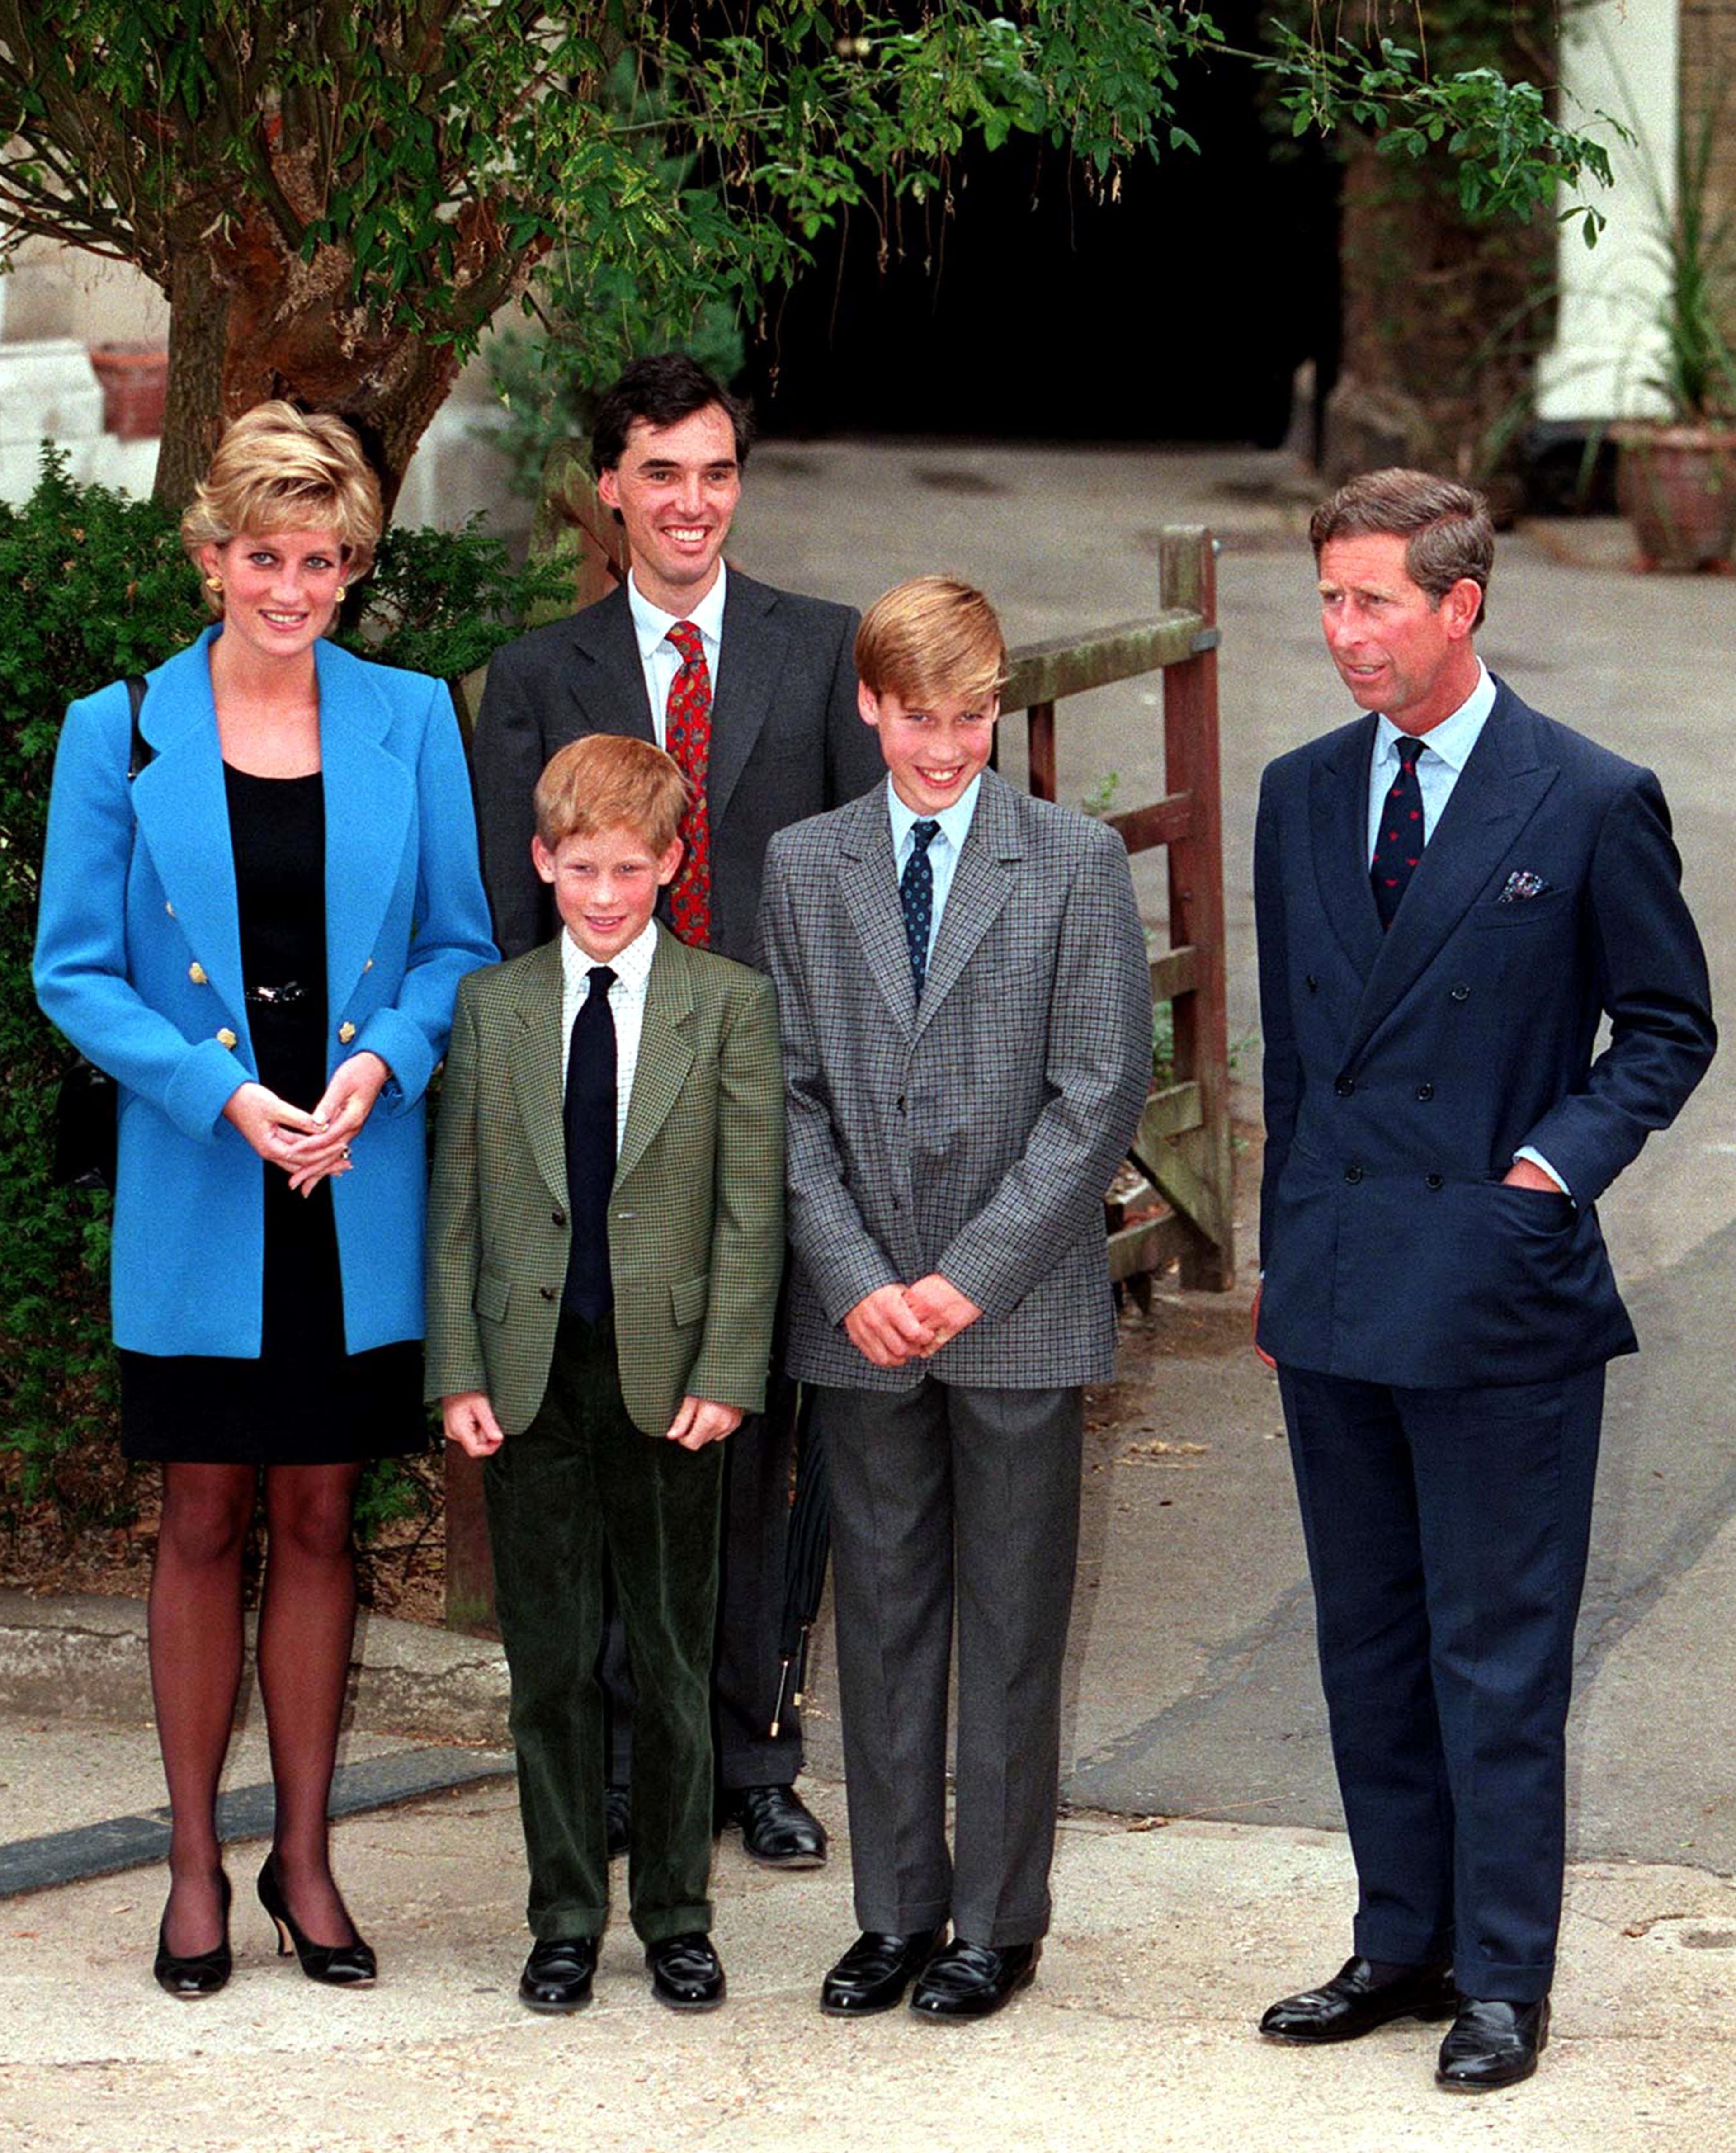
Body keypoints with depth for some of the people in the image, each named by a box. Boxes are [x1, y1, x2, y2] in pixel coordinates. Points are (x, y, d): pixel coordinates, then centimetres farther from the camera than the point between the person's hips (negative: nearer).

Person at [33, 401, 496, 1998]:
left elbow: (460, 945, 7)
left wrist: (379, 1065, -13)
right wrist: (226, 1096, -15)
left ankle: (304, 1854, 20)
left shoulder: (412, 722, 3)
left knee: (319, 1521, 9)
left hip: (358, 1198, 1)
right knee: (205, 1526, 6)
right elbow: (75, 970, -2)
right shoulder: (122, 732, -2)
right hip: (196, 1200, -1)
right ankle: (196, 1862, 17)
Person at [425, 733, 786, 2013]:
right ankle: (566, 1918, 16)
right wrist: (459, 1373, -1)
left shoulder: (731, 1005, 1)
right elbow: (458, 1203, 6)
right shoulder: (491, 1008, 6)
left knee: (675, 1658, 7)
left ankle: (677, 1915, 17)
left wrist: (726, 1375, -9)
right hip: (530, 1379, 1)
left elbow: (753, 1207, -2)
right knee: (550, 1658, 6)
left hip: (669, 1376, -1)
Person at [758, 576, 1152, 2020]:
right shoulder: (803, 868, 7)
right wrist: (854, 1282, -8)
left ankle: (998, 1924, 13)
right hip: (859, 1317, 2)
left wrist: (971, 1277, -12)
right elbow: (793, 1093, 4)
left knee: (1013, 1625, 4)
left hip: (1021, 1310, -2)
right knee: (881, 1614, 8)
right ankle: (897, 1914, 18)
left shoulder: (1078, 864, -1)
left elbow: (1101, 1094, -6)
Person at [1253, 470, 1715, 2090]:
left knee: (1497, 1654, 0)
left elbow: (1669, 1027, 1)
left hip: (1498, 1295, -5)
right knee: (1367, 1639, 13)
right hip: (1335, 1290, 5)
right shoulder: (1300, 796, 8)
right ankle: (1403, 1941, 25)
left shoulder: (1592, 804, -7)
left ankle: (1504, 1977, 10)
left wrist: (1559, 1161, -12)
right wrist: (1283, 1255, 15)